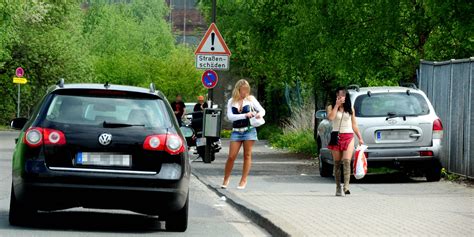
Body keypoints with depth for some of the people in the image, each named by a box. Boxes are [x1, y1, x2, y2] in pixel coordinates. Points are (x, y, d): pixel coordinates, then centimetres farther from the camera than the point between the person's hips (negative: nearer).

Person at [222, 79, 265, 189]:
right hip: (236, 131, 1)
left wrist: (259, 114, -18)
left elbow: (262, 110, 7)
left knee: (247, 155, 1)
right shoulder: (231, 101, 5)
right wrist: (245, 115, -17)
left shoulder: (251, 99, 4)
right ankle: (226, 179, 12)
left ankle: (244, 180, 8)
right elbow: (230, 116, -6)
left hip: (249, 130, 0)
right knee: (231, 156, -3)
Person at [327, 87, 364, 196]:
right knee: (337, 163, 4)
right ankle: (338, 187, 12)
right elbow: (330, 117, -16)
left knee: (346, 161, -16)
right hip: (336, 137, 0)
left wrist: (360, 138, 13)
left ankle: (346, 186, -26)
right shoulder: (331, 107, 6)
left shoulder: (350, 108, 11)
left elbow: (354, 124, 16)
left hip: (349, 137, 0)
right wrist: (337, 105, -11)